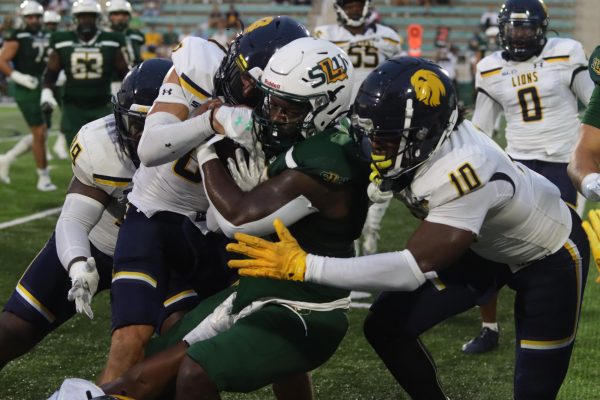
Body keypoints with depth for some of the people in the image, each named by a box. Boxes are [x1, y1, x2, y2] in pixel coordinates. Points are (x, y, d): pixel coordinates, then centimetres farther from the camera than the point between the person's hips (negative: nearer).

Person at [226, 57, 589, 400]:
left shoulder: (464, 171, -42)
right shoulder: (409, 138, -21)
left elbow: (415, 268, -43)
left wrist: (303, 266, -47)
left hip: (550, 255, -7)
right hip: (487, 243, 7)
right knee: (387, 326, -5)